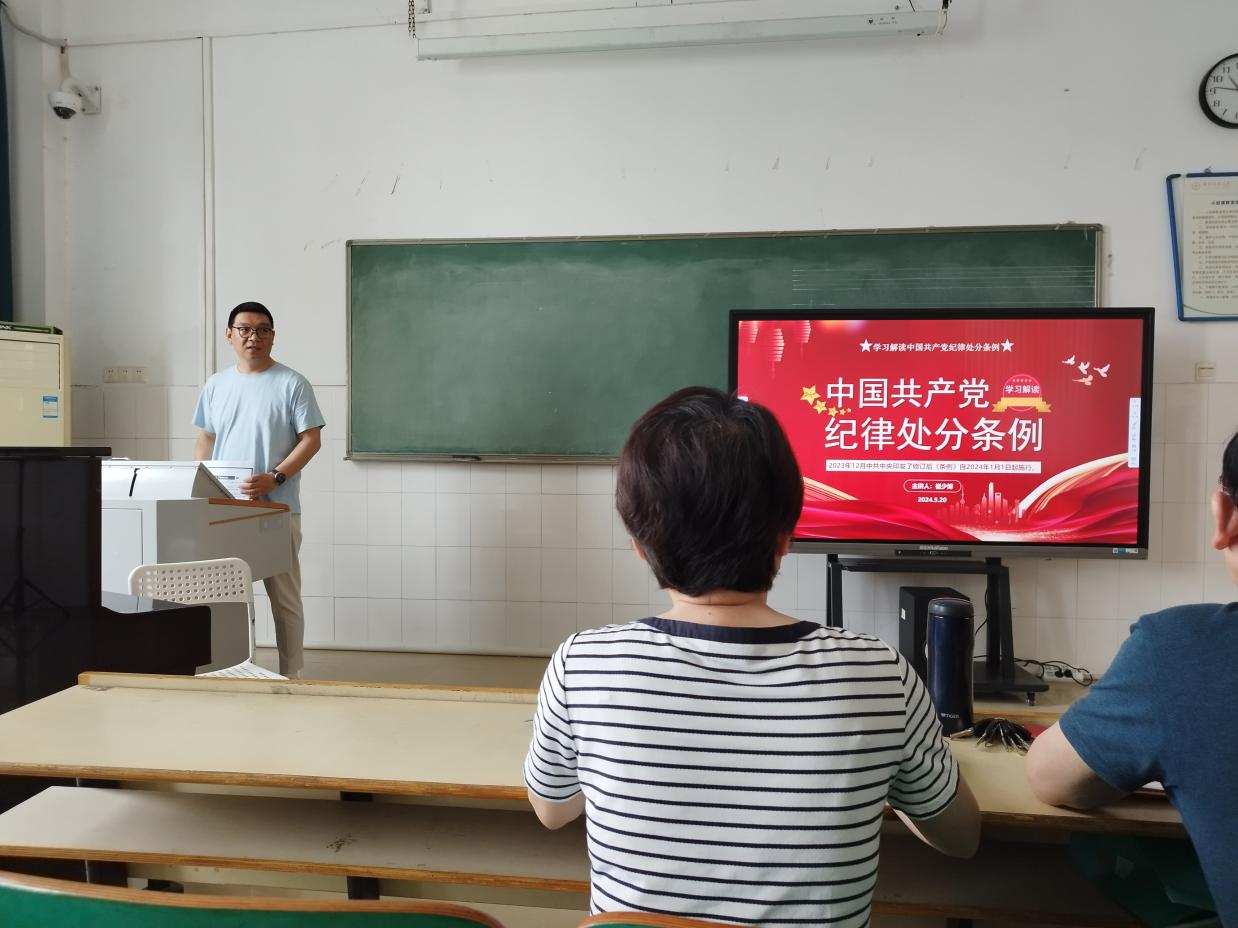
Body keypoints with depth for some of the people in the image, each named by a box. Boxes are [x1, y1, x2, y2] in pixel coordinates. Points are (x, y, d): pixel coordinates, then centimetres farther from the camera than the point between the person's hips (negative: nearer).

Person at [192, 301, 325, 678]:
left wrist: (274, 478, -19)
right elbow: (205, 439, 18)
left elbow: (311, 440, -8)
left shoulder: (292, 384, -4)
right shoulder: (215, 385, 11)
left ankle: (290, 677, 12)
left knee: (284, 600, 2)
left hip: (277, 510, -4)